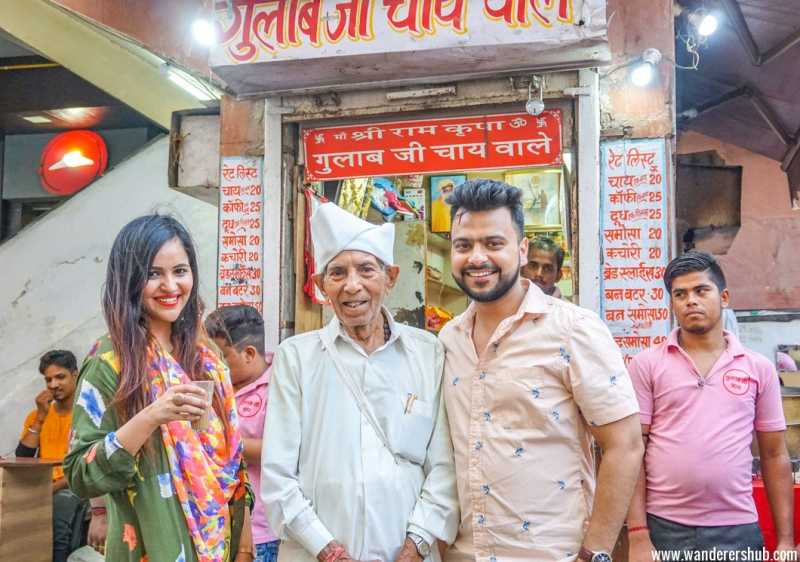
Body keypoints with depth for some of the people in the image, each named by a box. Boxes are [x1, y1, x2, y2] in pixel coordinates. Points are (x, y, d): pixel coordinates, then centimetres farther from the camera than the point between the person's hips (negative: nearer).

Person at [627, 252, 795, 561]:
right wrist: (638, 535, -9)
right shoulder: (646, 364, -1)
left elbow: (775, 457, 8)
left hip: (738, 530, 2)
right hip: (664, 527, -2)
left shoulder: (759, 368, 5)